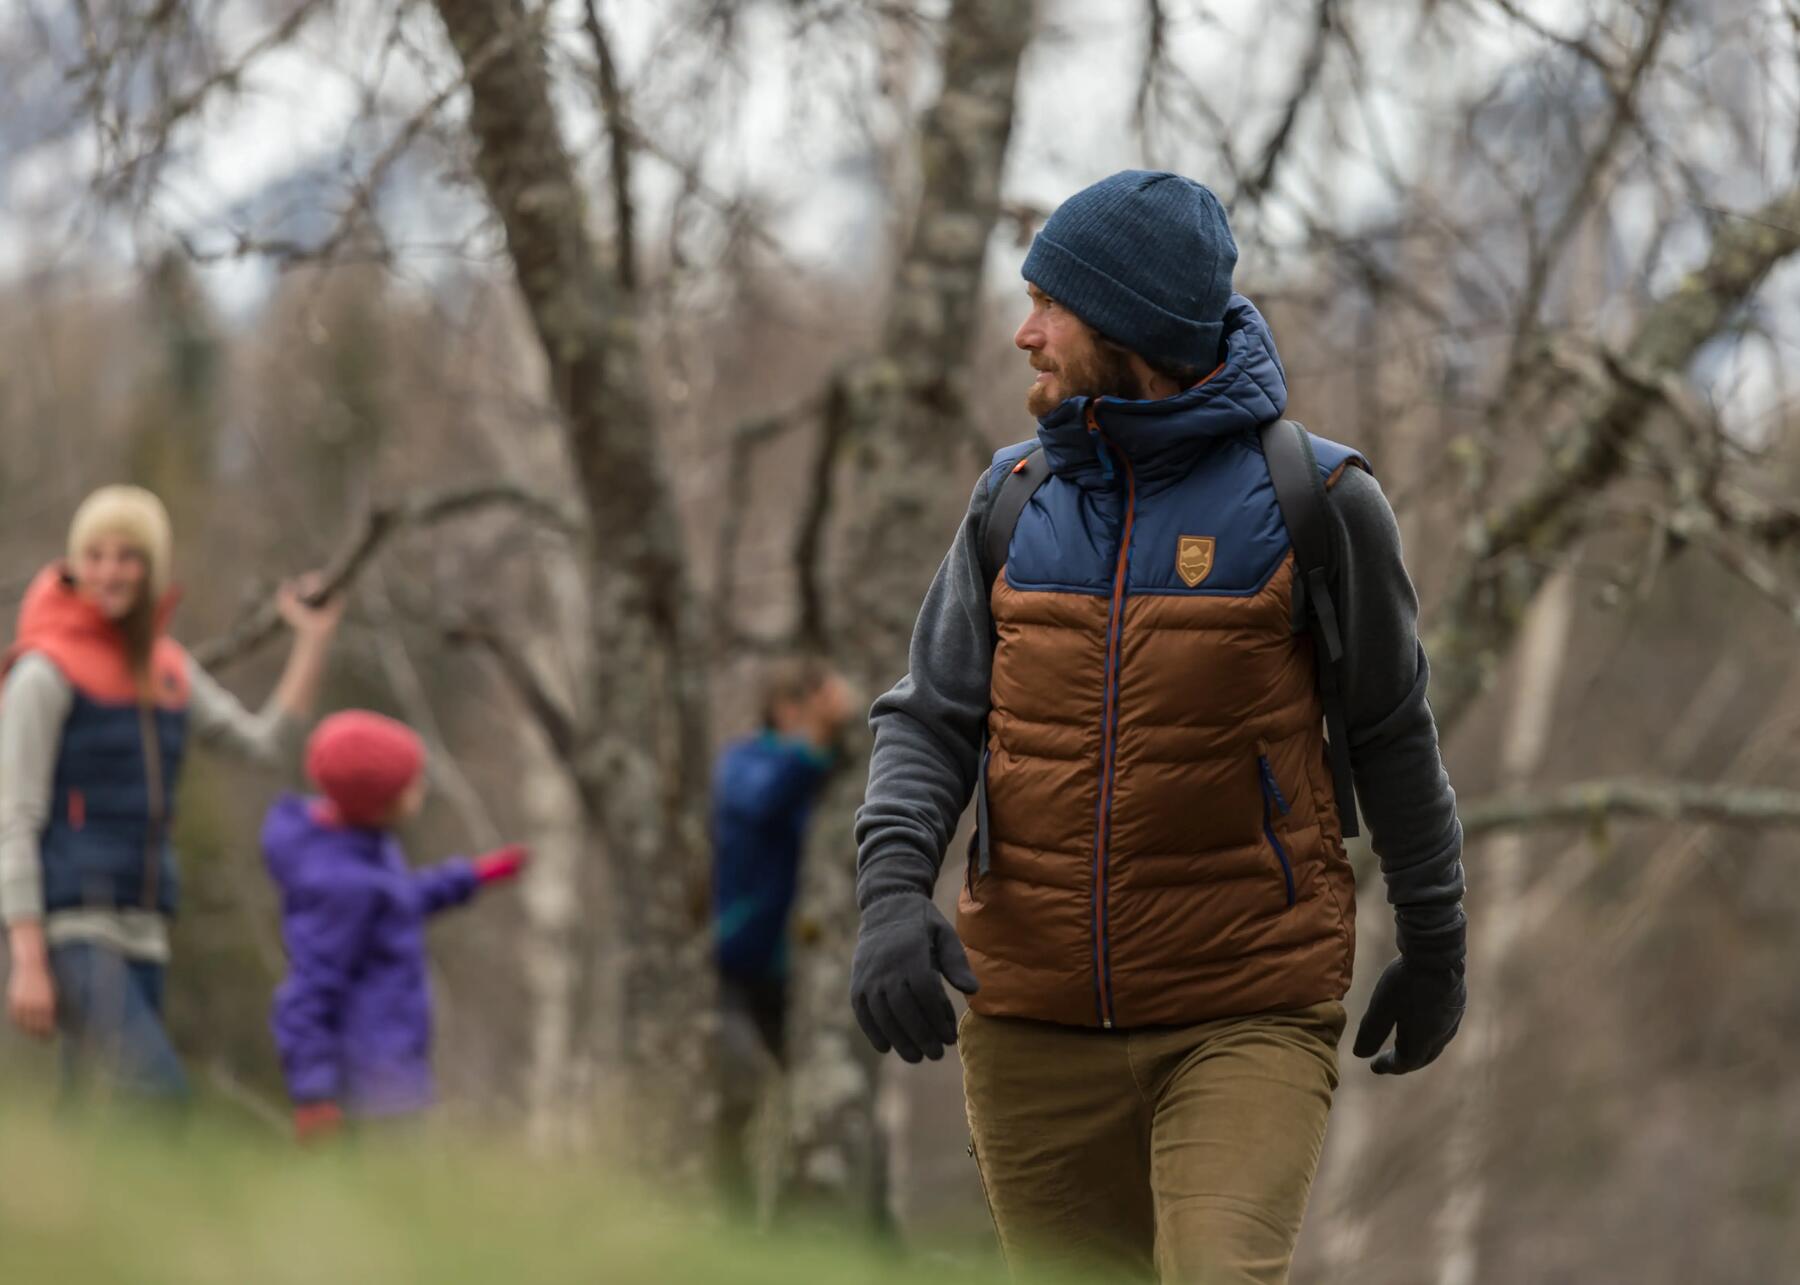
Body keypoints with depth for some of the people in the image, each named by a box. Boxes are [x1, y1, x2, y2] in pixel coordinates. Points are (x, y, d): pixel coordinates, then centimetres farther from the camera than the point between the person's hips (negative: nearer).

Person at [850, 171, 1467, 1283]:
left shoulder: (1310, 501, -5)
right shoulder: (1016, 501, 6)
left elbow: (1393, 731, 7)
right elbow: (931, 720, 5)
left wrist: (1436, 944, 15)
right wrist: (892, 891, -14)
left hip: (1248, 1015, -4)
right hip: (1034, 1020, 4)